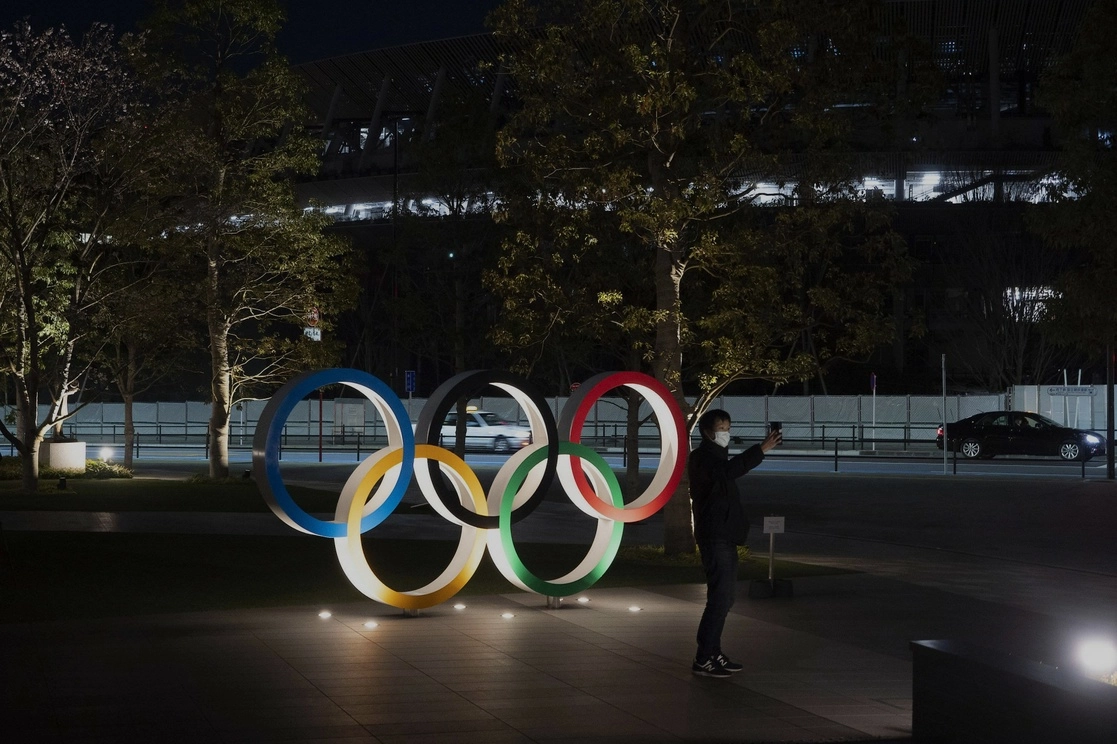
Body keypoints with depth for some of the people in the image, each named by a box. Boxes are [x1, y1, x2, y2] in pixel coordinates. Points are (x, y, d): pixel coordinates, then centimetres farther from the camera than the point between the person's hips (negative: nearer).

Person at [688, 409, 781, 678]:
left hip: (724, 536, 11)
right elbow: (728, 471, -34)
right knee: (720, 596, -13)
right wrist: (761, 449, -38)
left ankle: (713, 653, 19)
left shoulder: (717, 456, 18)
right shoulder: (701, 458, -14)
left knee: (726, 595, 13)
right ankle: (703, 660, -12)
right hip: (714, 537, -11)